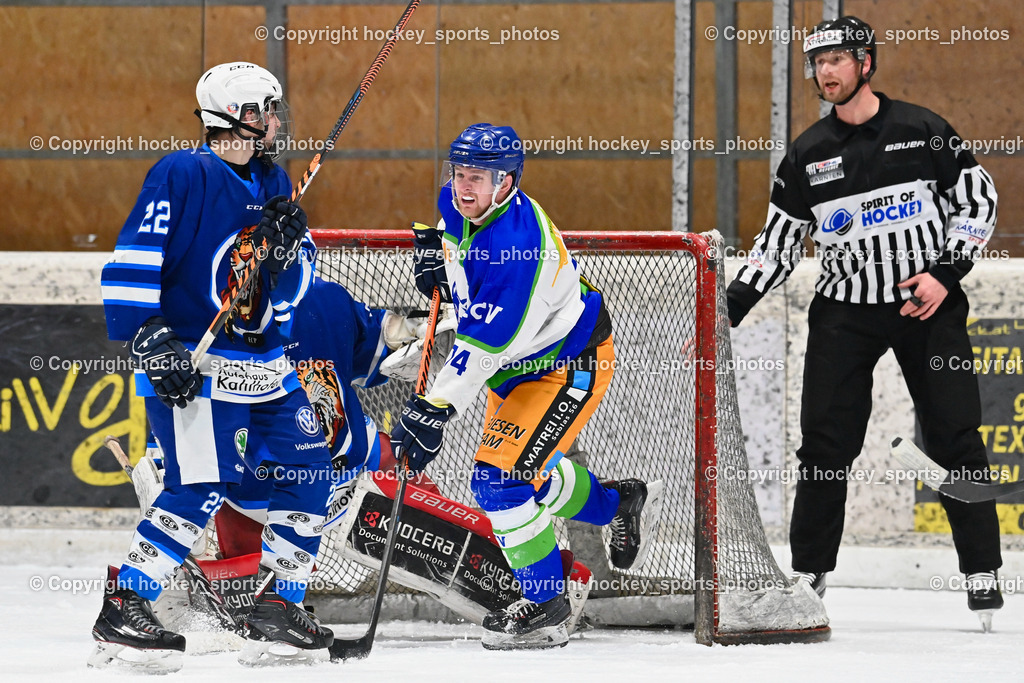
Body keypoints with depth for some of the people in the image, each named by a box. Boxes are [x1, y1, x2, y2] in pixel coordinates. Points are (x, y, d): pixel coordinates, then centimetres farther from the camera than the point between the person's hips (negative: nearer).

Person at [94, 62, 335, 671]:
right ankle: (122, 613, -13)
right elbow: (131, 264, -16)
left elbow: (294, 288, 12)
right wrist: (150, 341, -21)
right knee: (202, 488, -18)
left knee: (309, 471, 7)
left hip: (265, 364, 8)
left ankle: (278, 609, 17)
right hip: (194, 366, -8)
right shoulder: (182, 175, -12)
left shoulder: (273, 183, 11)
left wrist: (290, 247, -9)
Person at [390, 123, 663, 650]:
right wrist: (432, 251, 0)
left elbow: (481, 348, -35)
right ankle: (619, 503, 49)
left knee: (502, 478, -17)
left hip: (569, 365, -10)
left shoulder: (517, 242, -35)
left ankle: (545, 606, -3)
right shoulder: (457, 206, -8)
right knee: (528, 471, 23)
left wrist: (434, 410, -35)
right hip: (518, 362, 10)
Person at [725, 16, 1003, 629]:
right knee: (826, 443, -3)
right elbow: (779, 243, 9)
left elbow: (978, 198, 1)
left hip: (928, 303, -2)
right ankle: (810, 572, 7)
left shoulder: (922, 131, -2)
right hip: (844, 310, 2)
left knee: (955, 436, -4)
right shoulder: (809, 155, 6)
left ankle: (982, 571, 3)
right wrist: (728, 309, 0)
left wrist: (947, 272, -11)